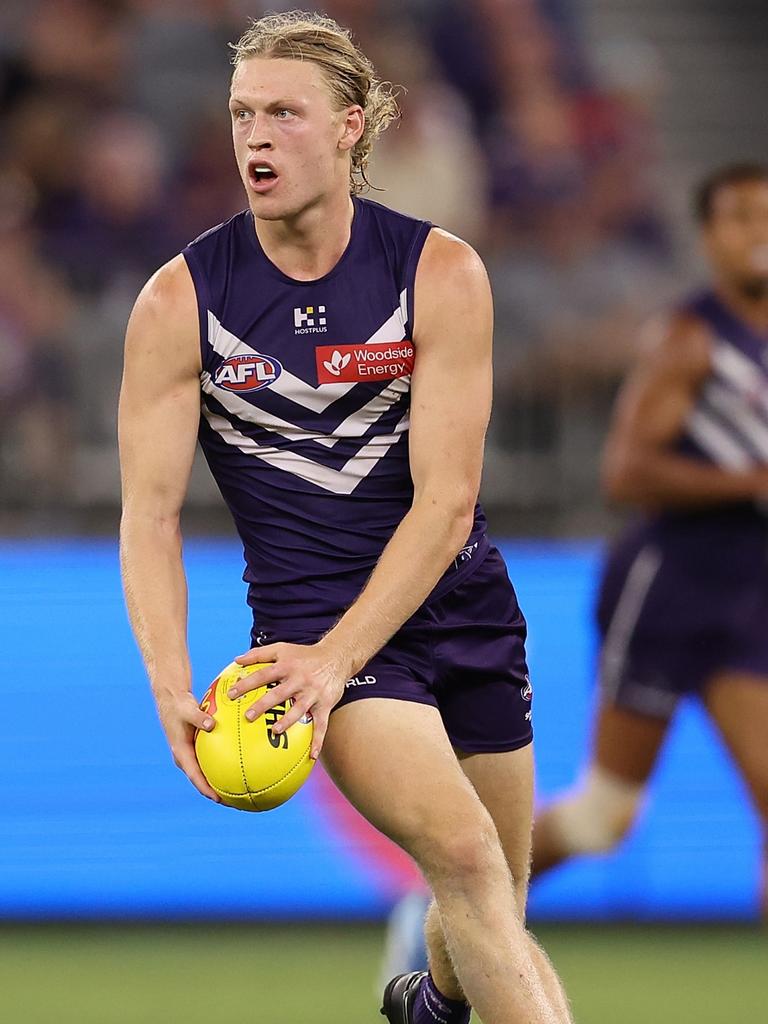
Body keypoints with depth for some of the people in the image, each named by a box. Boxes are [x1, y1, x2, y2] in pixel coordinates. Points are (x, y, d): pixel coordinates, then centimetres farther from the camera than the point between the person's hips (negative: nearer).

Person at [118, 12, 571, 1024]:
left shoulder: (442, 273, -10)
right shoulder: (181, 301, -8)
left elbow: (446, 502, -14)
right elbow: (149, 515, -8)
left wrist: (337, 660, -25)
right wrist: (171, 687, -24)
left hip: (457, 597, 2)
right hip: (307, 604, -2)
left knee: (492, 919, 14)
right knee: (461, 855, -27)